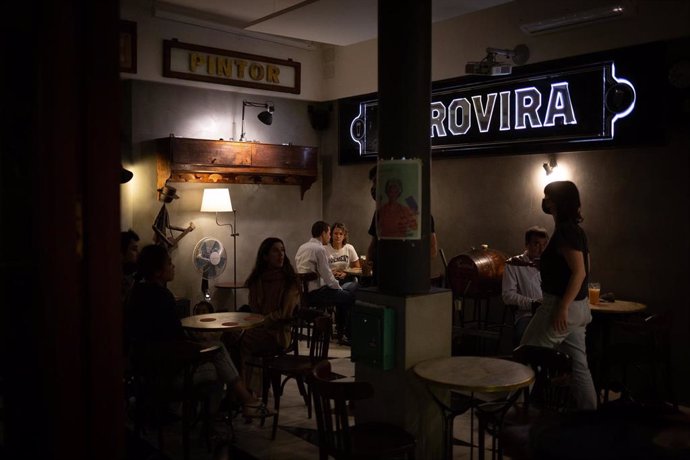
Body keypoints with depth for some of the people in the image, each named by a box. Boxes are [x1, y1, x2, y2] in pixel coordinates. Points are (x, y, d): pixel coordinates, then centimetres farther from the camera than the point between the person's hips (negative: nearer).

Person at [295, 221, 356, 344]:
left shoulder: (302, 247, 12)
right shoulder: (320, 249, -16)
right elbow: (326, 275, -17)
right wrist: (338, 287, 1)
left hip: (303, 291, 9)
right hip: (314, 294, -9)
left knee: (343, 294, 24)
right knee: (351, 297, 1)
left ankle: (339, 330, 32)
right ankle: (347, 335, 8)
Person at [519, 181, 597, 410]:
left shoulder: (564, 230, -16)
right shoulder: (576, 229, 13)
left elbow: (579, 272, -22)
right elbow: (582, 269, 20)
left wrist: (562, 307, -24)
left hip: (562, 306, -9)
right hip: (579, 307, 9)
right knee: (578, 366, 12)